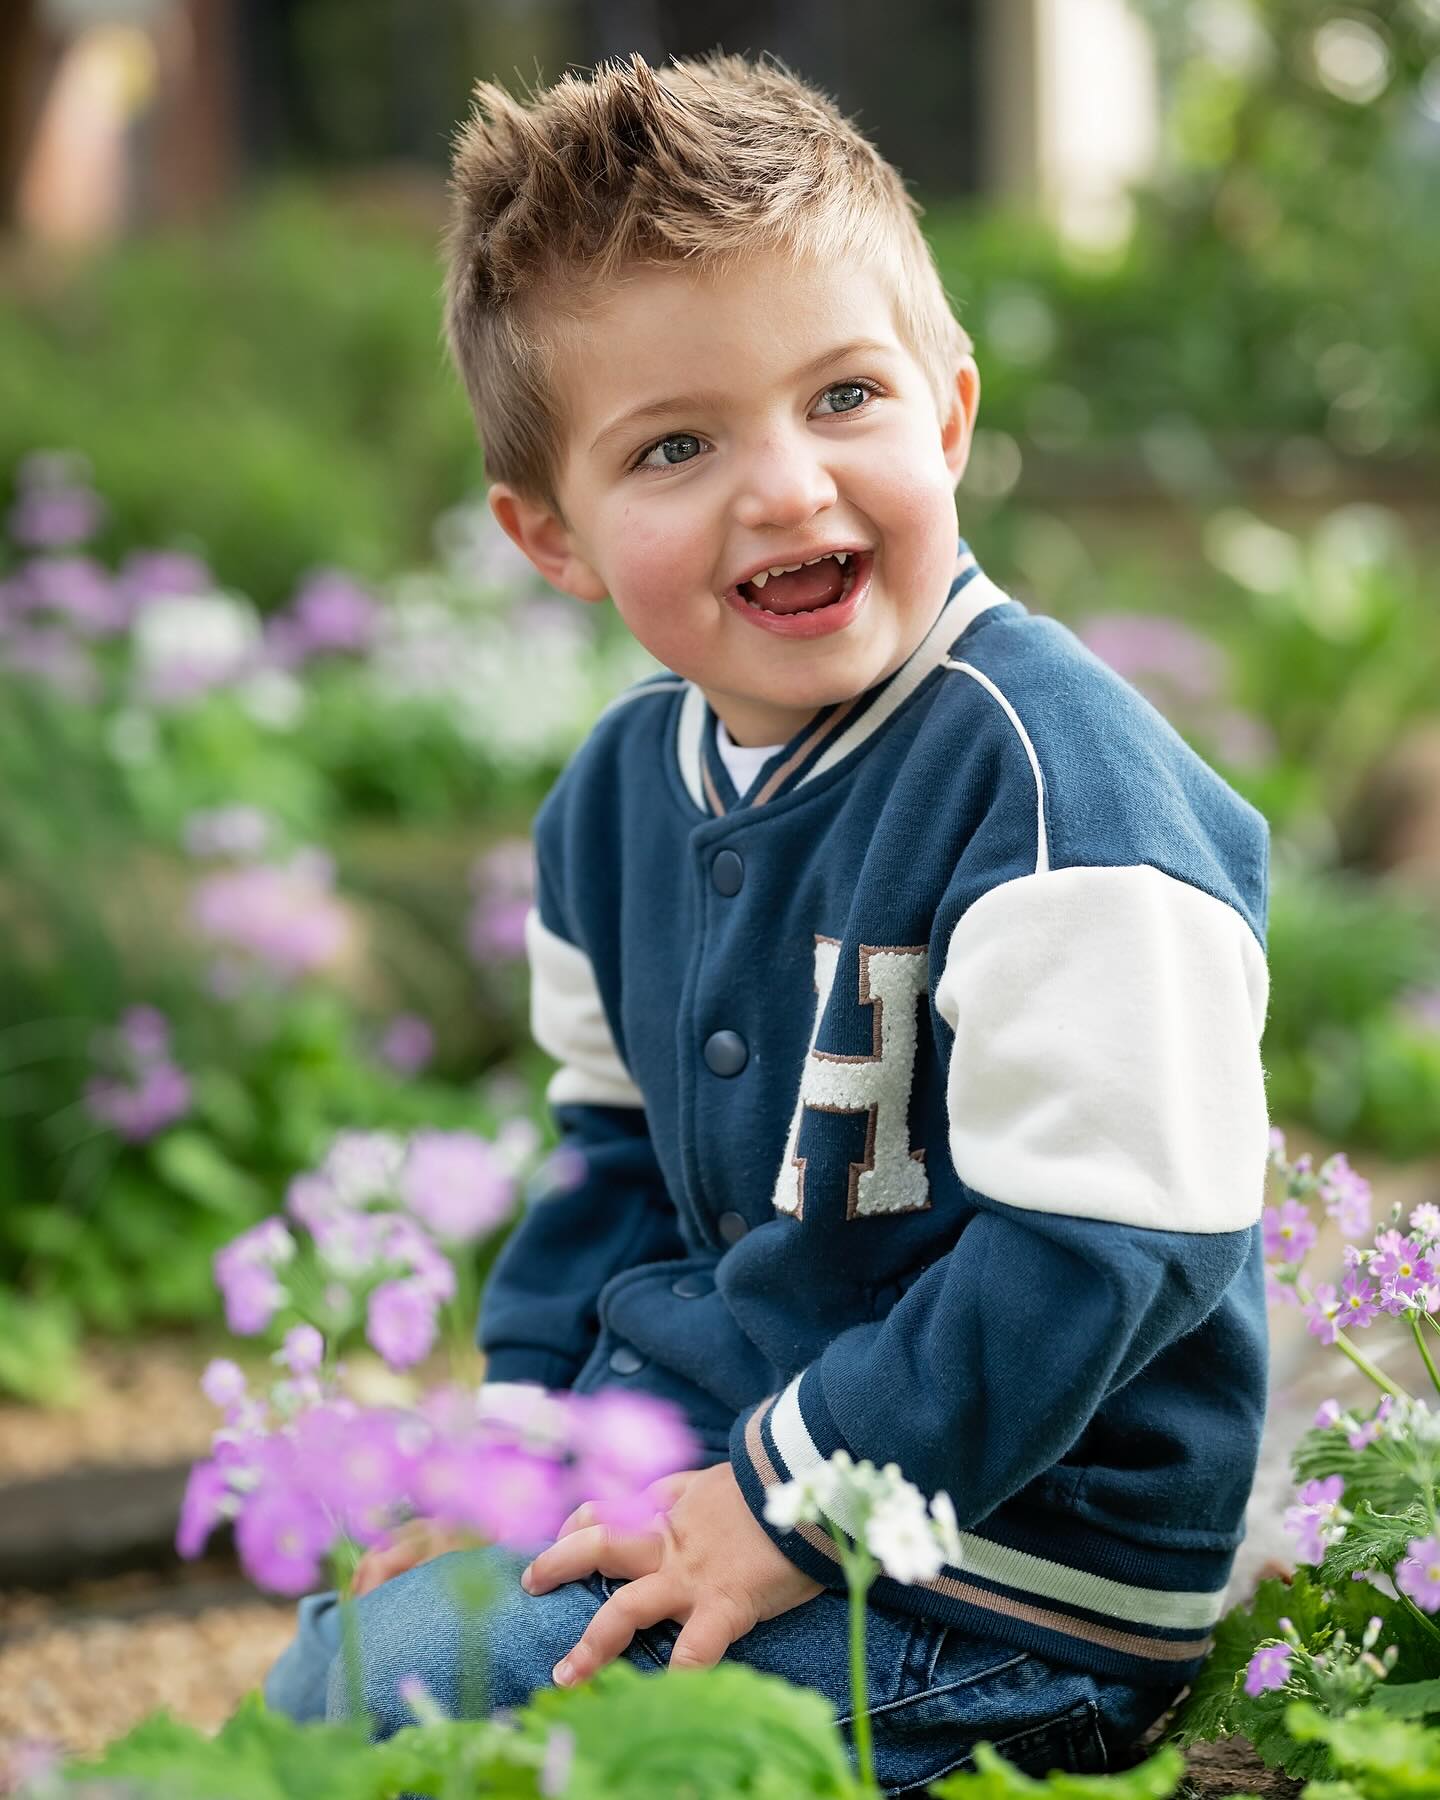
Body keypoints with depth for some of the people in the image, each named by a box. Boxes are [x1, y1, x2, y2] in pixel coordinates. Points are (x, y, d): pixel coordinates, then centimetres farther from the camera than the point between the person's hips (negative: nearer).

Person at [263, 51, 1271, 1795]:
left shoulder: (1049, 775, -22)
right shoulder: (620, 792, 5)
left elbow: (1106, 1242, -24)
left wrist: (785, 1510, -22)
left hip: (998, 1555, -8)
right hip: (711, 1427, 8)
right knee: (343, 1640, 13)